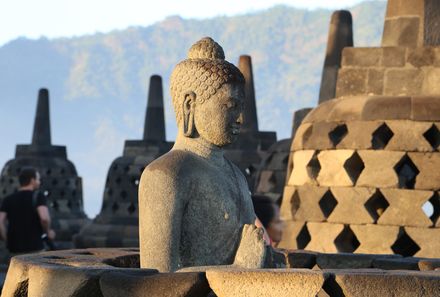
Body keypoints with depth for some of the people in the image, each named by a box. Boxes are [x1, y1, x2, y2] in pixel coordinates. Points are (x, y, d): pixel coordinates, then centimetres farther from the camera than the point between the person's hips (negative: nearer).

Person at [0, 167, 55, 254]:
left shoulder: (8, 200, 8)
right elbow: (44, 218, -23)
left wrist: (8, 241, 8)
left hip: (15, 249, 5)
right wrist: (48, 231, -4)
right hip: (34, 248, -5)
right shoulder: (38, 197, -6)